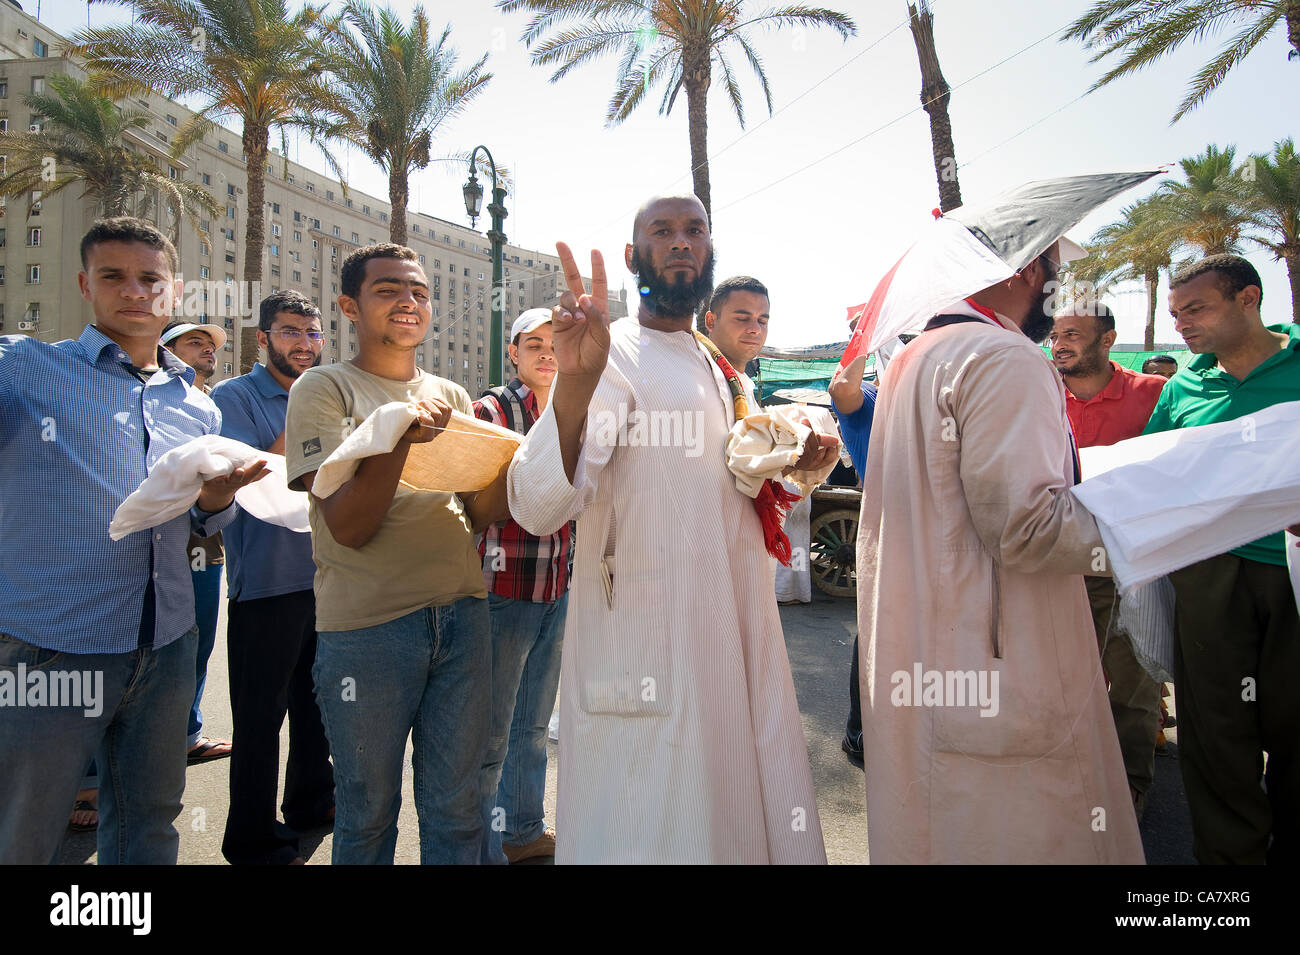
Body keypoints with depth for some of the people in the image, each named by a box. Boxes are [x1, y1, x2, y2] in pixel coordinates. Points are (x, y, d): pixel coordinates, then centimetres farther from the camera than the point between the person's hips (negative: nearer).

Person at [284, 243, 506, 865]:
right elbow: (349, 527, -12)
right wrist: (401, 434, -25)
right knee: (368, 815, 13)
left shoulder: (450, 395, 12)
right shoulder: (323, 389, -2)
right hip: (368, 626, -4)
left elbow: (479, 513, 10)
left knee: (456, 811, 13)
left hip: (462, 615, 4)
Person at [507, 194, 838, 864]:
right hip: (648, 650, -7)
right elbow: (536, 508, -25)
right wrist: (574, 383, -42)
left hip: (740, 634, 8)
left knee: (752, 809, 17)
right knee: (653, 834, 2)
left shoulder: (717, 367, 14)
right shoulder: (613, 355, -11)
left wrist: (795, 466, 6)